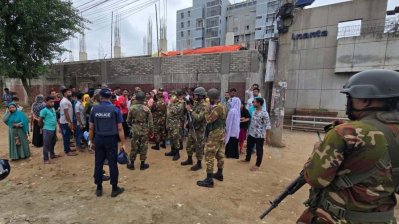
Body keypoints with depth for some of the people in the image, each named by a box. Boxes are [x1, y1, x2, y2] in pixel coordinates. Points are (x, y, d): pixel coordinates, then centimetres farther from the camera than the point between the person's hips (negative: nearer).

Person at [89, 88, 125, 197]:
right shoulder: (115, 109, -7)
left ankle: (99, 188, 24)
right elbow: (120, 128, -10)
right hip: (111, 139, -3)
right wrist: (123, 143, -5)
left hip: (98, 139, 3)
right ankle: (114, 189, 15)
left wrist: (92, 142, 15)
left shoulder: (94, 109, 1)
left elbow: (91, 128, 4)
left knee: (98, 164, 12)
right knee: (112, 164, 4)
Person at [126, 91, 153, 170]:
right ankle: (142, 164, 18)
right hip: (144, 130, -1)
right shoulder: (147, 109, -9)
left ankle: (131, 164, 23)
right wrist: (151, 131, 4)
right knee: (143, 147, 9)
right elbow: (150, 122, -7)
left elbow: (128, 120, 3)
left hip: (135, 129, 2)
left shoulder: (131, 108, -5)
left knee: (134, 147, 12)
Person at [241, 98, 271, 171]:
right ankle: (247, 159, 43)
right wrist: (249, 131, 19)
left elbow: (268, 126, -18)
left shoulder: (264, 113, -18)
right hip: (251, 134, 8)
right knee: (249, 147, 21)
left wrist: (268, 137, -18)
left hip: (260, 136, -8)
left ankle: (257, 165, 23)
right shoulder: (254, 112, 6)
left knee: (259, 150, 8)